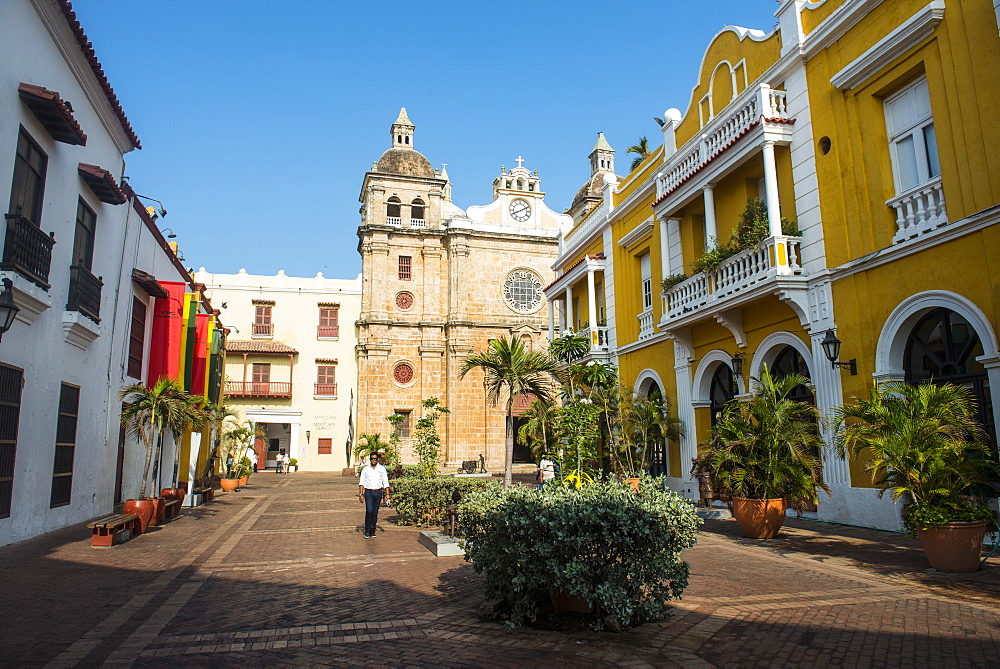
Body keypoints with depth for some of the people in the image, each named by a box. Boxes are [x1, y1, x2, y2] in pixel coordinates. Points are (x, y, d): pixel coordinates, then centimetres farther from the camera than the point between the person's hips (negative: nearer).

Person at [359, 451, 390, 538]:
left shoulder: (382, 469, 8)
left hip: (378, 492, 1)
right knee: (369, 511, -12)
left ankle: (372, 531, 14)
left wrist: (387, 494, 0)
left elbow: (385, 482, 8)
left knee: (375, 512, 3)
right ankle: (367, 531, 0)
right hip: (368, 492, -1)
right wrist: (361, 494, -1)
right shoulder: (365, 469, 7)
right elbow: (361, 482, 8)